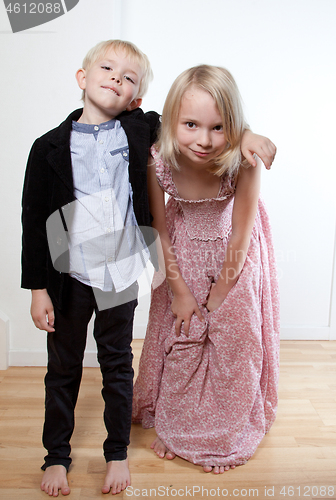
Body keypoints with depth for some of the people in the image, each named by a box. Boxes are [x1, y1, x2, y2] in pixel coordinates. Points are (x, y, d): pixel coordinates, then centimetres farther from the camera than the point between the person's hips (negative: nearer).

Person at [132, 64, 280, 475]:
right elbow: (160, 229, -14)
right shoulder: (157, 160, -28)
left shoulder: (244, 162, -33)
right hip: (184, 252, 1)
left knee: (233, 340, 7)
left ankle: (225, 435, 32)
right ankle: (175, 425, 36)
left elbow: (239, 243, -23)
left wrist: (216, 300, -13)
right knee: (178, 339, 11)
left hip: (232, 258, -1)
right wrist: (179, 290, -8)